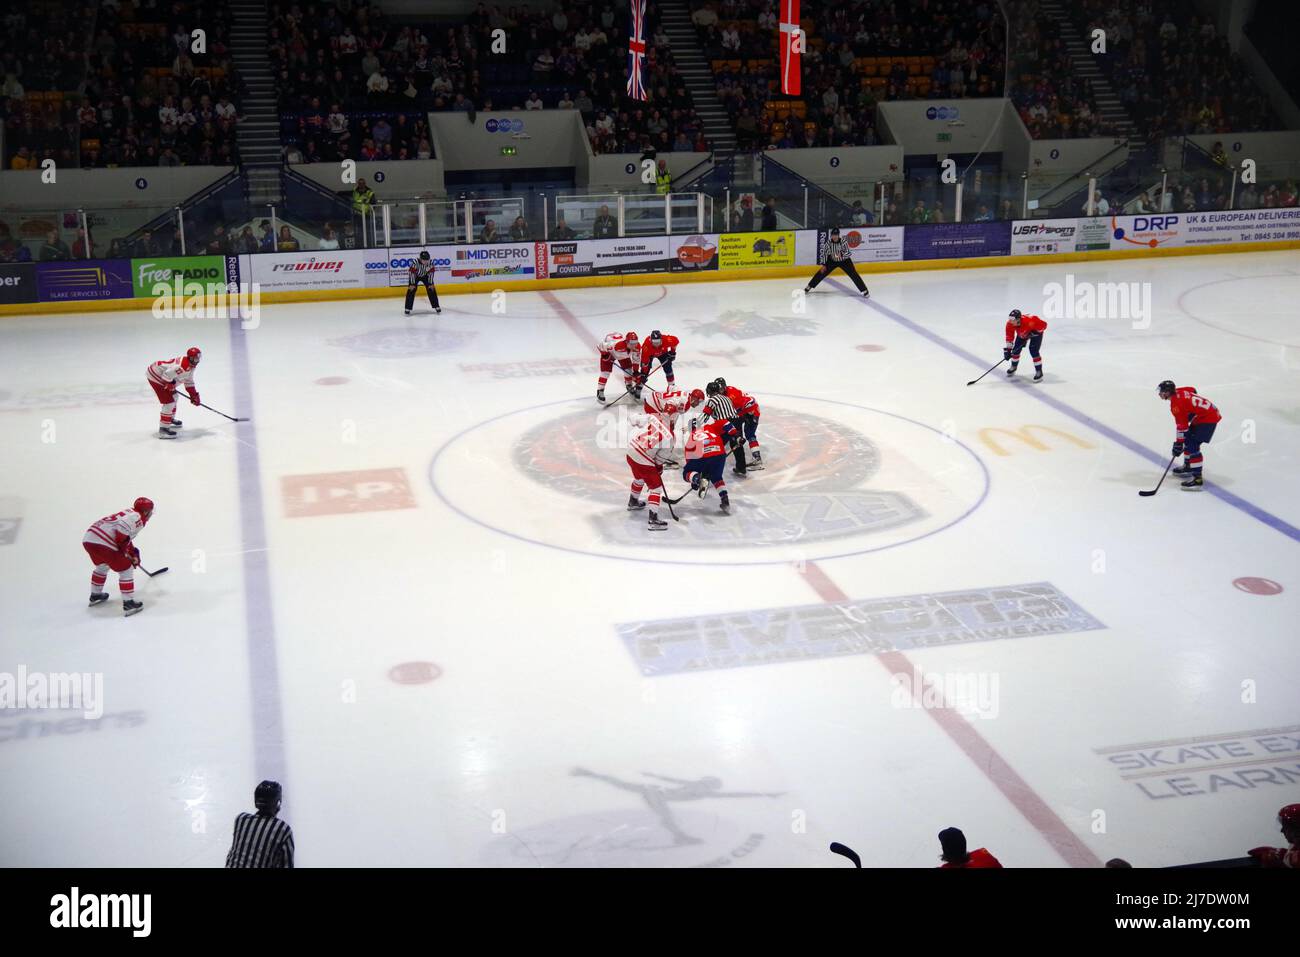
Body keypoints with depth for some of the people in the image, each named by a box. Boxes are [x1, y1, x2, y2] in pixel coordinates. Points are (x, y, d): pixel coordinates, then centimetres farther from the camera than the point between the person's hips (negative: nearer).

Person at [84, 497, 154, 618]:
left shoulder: (129, 513, 26)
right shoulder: (137, 517, -4)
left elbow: (126, 539, 35)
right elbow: (122, 528, -22)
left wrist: (133, 554, 37)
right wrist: (123, 549, -8)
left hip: (88, 539, 10)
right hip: (102, 544, -10)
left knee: (102, 566, 35)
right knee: (126, 570, 2)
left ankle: (95, 595, 51)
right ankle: (128, 604, 3)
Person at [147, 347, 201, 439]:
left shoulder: (191, 365, 5)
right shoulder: (183, 366, -30)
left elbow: (188, 381, 18)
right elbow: (167, 375, -35)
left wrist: (194, 394, 17)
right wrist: (170, 385, -17)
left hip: (161, 376, 11)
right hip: (155, 375, -11)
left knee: (173, 396, 26)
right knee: (169, 402, -13)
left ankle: (170, 419, 44)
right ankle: (163, 429, -10)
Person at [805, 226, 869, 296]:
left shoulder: (843, 242, -25)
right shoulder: (829, 242, -17)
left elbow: (849, 253, -26)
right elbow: (825, 253, -8)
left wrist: (842, 254, -45)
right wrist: (823, 265, -9)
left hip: (844, 261, -3)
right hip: (832, 261, 3)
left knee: (853, 274, -13)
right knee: (822, 272, -1)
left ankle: (864, 290, -6)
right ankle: (810, 286, 16)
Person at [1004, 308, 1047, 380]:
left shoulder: (1029, 320, -44)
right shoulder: (1010, 324, -28)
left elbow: (1043, 324, -32)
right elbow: (1009, 337, -18)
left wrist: (1035, 332, -34)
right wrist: (1007, 349, -21)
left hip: (1036, 332, -6)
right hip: (1022, 334, 6)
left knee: (1033, 351, -19)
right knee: (1016, 349, 3)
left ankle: (1039, 371, -8)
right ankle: (1013, 367, 30)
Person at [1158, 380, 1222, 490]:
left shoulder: (1176, 405, -23)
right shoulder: (1179, 391, 3)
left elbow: (1181, 426, -22)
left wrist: (1178, 444, -17)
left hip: (1208, 419, -11)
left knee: (1192, 445, -17)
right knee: (1187, 439, 22)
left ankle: (1197, 478, -21)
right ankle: (1188, 466, 38)